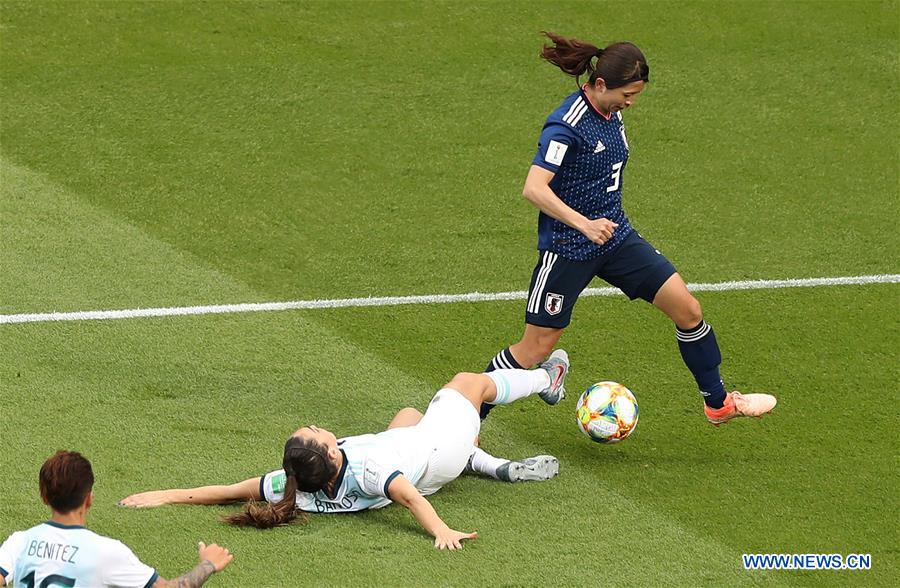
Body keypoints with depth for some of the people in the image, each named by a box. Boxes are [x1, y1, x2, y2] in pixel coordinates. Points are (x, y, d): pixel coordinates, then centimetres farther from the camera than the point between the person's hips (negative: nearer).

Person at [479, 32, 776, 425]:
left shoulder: (610, 113, 4)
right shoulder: (567, 125, -23)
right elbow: (534, 189, -33)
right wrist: (584, 225, -42)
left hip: (615, 237, 8)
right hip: (567, 248, -8)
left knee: (687, 309, 3)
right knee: (536, 348, -2)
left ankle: (718, 403, 18)